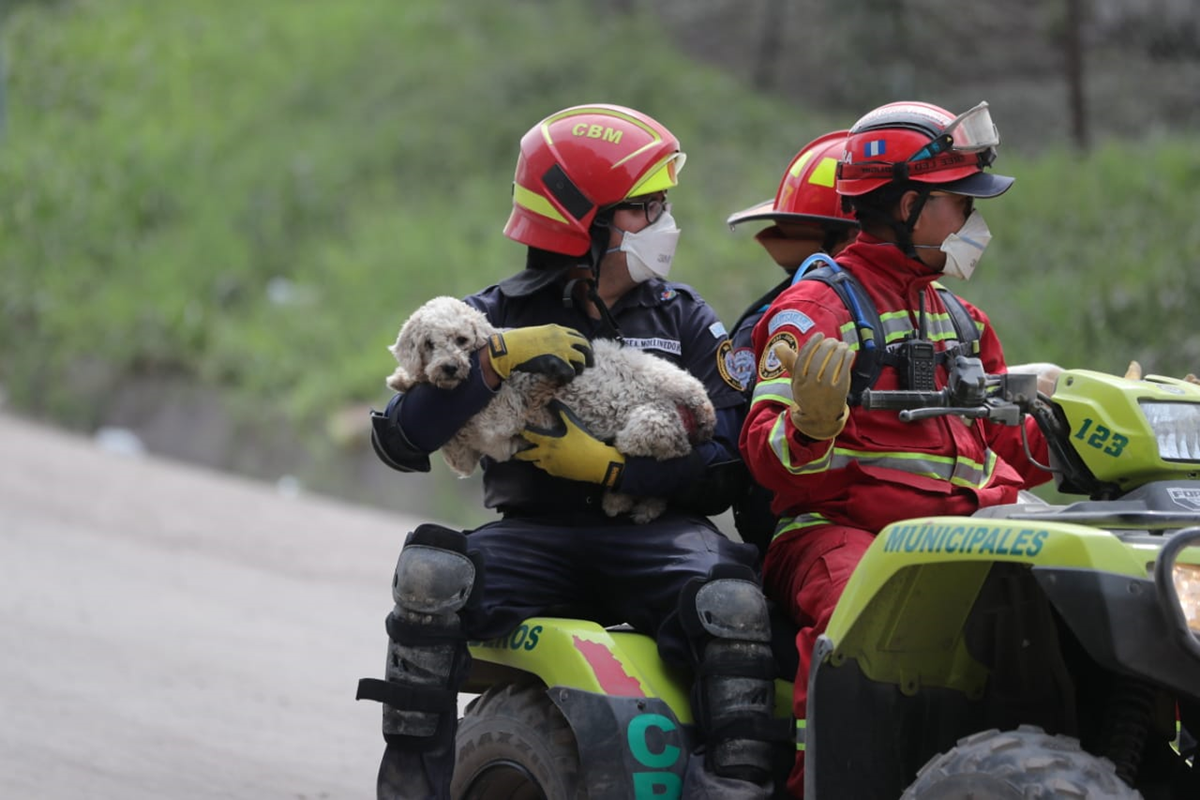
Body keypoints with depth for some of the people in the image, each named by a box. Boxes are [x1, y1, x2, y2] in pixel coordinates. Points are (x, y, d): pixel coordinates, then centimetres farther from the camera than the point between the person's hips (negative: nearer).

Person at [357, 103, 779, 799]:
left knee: (733, 604, -33)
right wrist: (496, 360, -15)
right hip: (537, 535, 0)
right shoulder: (497, 317, 9)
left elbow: (729, 465, 0)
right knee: (430, 576, -29)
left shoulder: (684, 318, 12)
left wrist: (611, 467, -13)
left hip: (656, 532, 0)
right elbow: (401, 441, -3)